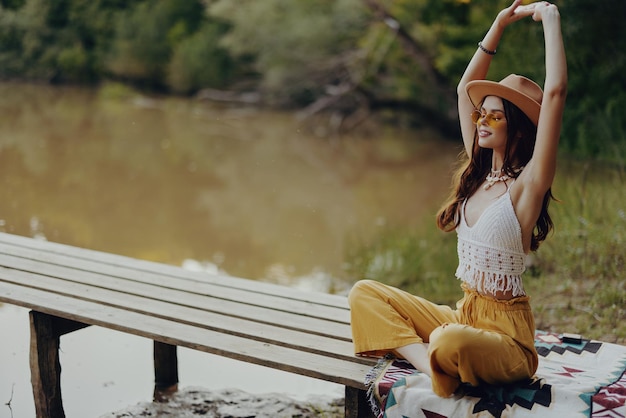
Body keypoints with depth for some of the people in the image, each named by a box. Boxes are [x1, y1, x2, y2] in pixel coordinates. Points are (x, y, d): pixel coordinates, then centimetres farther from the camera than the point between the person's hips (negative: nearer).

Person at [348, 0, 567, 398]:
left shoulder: (527, 185, -13)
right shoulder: (480, 175, 6)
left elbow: (555, 92, -25)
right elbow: (466, 88, 14)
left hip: (506, 331, -7)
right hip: (464, 314, 8)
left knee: (451, 344, -40)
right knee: (365, 293, -1)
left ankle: (439, 364, -6)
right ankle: (429, 361, -16)